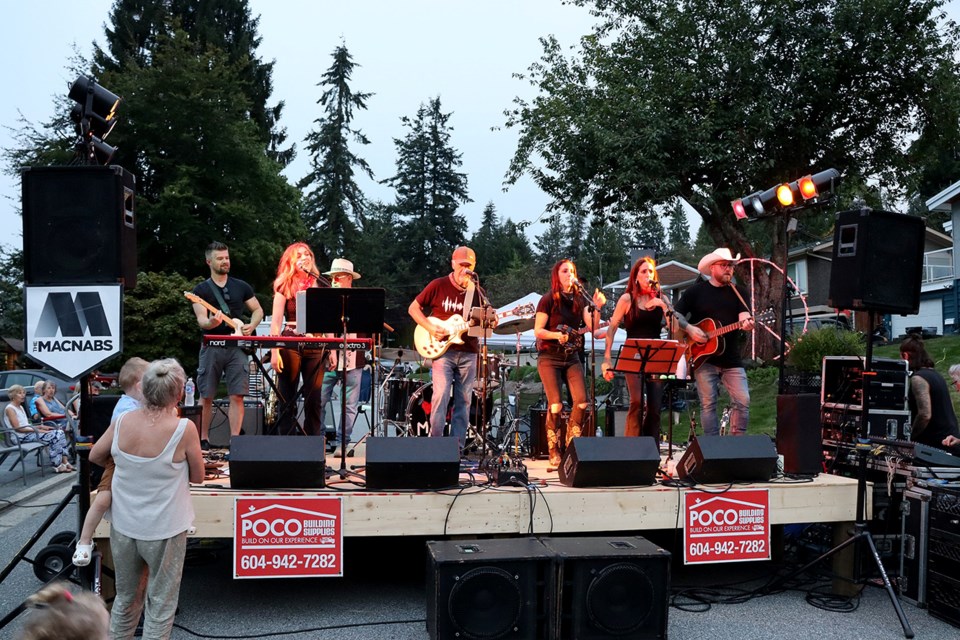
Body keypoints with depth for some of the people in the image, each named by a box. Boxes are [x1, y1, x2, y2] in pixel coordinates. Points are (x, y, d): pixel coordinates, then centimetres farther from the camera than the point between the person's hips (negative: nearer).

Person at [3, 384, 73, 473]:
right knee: (53, 436, -25)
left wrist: (40, 426, 3)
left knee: (59, 433, -9)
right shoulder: (10, 409, -7)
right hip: (21, 437, -9)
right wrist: (37, 430, -20)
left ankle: (65, 461, -16)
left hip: (29, 432, 9)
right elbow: (17, 428, -16)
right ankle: (57, 465, -21)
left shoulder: (20, 407, 22)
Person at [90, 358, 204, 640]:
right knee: (160, 603, 13)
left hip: (123, 526, 4)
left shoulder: (122, 421, -10)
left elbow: (95, 456, 9)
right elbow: (197, 477, -8)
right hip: (163, 530, -4)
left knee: (126, 598, 23)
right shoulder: (184, 429, -22)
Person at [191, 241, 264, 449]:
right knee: (206, 397, 3)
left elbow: (258, 310, 18)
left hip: (236, 347, 2)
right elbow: (201, 320, -6)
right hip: (211, 348, -1)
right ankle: (203, 439, 14)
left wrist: (252, 326, -3)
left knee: (237, 395, -4)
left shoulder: (241, 286, 12)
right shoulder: (201, 289, 4)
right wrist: (211, 322, -29)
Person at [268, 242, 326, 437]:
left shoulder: (318, 285, 12)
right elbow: (276, 321, -3)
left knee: (314, 399, 4)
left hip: (315, 345, 3)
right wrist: (274, 351, -13)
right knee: (287, 399, 3)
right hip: (290, 344, -3)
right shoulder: (285, 285, 3)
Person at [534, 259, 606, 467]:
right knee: (556, 404, -11)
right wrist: (557, 335, -23)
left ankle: (571, 446, 9)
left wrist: (597, 308, -16)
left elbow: (592, 327, -2)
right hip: (550, 358, -4)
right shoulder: (548, 300, -5)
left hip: (572, 357, 4)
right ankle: (554, 453, 2)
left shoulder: (580, 299, 7)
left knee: (581, 401, -9)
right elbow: (537, 331, -8)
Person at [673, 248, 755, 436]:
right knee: (708, 404, -2)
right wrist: (689, 329, -14)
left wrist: (747, 323, -28)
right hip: (703, 357, -2)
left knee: (743, 401, -5)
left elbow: (743, 316, -5)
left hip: (731, 360, 2)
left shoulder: (738, 292, 10)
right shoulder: (695, 291, 4)